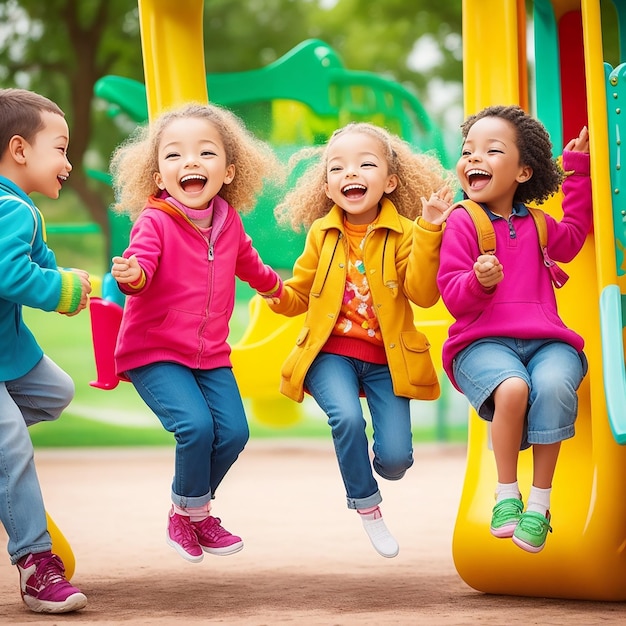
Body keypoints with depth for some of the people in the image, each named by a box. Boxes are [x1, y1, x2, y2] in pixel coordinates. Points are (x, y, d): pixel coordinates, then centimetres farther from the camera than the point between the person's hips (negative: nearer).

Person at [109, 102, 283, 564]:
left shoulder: (229, 224, 4)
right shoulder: (154, 222, -16)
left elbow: (247, 263, 26)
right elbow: (142, 266, -33)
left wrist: (273, 284, 45)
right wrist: (132, 275, -57)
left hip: (211, 354, 6)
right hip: (154, 352, -6)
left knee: (233, 431, -6)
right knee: (195, 425, -23)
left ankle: (193, 512, 19)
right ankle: (190, 514, 1)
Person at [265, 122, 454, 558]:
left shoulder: (403, 233, -5)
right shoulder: (322, 234, 2)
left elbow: (423, 293, -18)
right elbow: (301, 294, 12)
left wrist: (428, 232, -26)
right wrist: (277, 294, -11)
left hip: (386, 357, -1)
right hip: (332, 351, 1)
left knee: (395, 460, -11)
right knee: (347, 417, -28)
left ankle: (376, 463, 29)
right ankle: (367, 507, -4)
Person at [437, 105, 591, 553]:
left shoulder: (535, 225, 19)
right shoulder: (462, 223, 4)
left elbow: (571, 237, 42)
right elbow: (452, 294, -2)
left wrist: (577, 170, 39)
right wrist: (480, 281, -25)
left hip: (545, 340, 3)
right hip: (483, 342, -3)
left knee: (553, 385, -32)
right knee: (512, 388, -36)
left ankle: (539, 505, -19)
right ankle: (506, 496, -15)